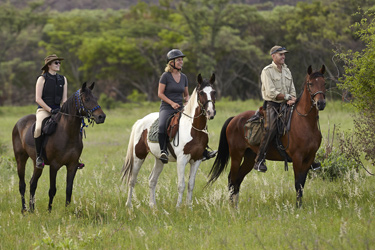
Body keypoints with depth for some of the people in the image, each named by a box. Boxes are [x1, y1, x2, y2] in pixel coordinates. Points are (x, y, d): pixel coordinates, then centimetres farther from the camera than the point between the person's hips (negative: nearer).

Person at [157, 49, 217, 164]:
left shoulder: (183, 77, 12)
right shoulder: (165, 76, -4)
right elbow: (160, 93, -5)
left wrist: (188, 102, -1)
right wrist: (172, 103, -16)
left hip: (180, 109, 6)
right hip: (166, 108, -6)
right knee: (162, 126, -34)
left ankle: (203, 152, 0)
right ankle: (163, 151, -27)